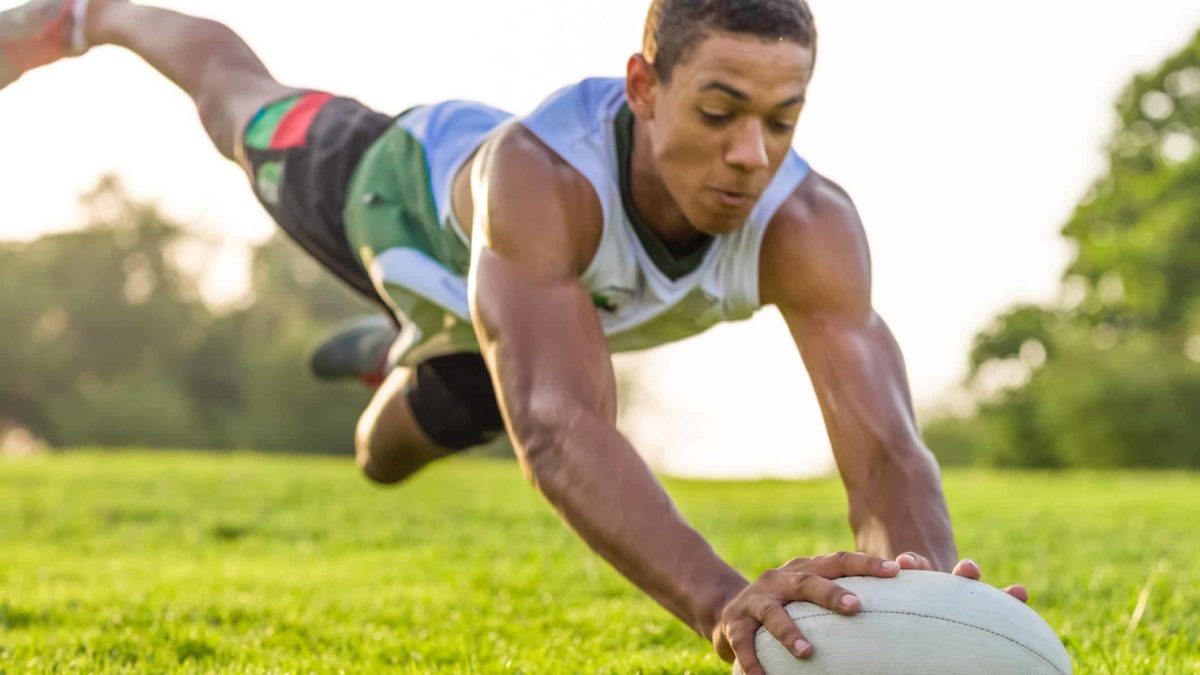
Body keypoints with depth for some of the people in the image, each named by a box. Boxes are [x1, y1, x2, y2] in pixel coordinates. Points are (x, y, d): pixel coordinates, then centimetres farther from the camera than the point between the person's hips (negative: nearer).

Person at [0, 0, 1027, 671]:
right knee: (246, 113, 32)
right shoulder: (539, 170, -57)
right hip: (404, 181, -3)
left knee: (393, 455, 31)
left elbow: (888, 452, -58)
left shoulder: (808, 225, -47)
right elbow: (558, 433, -70)